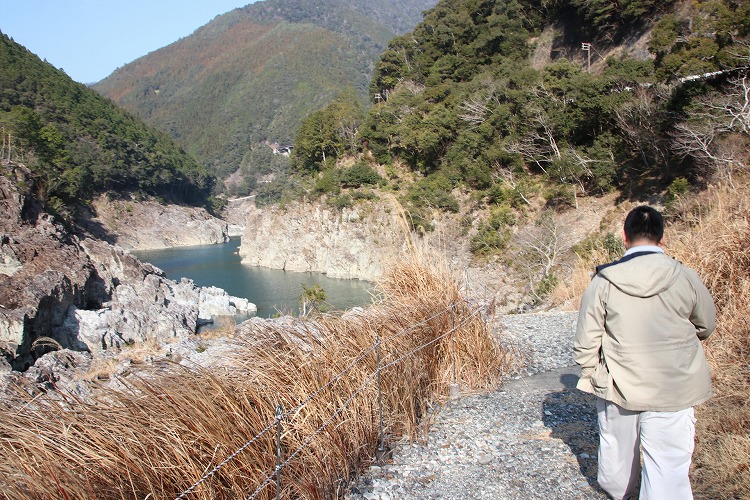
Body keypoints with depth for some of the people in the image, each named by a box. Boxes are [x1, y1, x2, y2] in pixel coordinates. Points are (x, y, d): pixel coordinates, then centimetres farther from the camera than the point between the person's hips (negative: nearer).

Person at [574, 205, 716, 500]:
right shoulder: (686, 278, -10)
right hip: (674, 389, -1)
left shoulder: (603, 281, -11)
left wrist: (590, 375, 11)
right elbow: (706, 326, 9)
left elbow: (586, 341, -7)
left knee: (617, 444, 23)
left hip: (618, 385, 1)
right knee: (668, 464, 5)